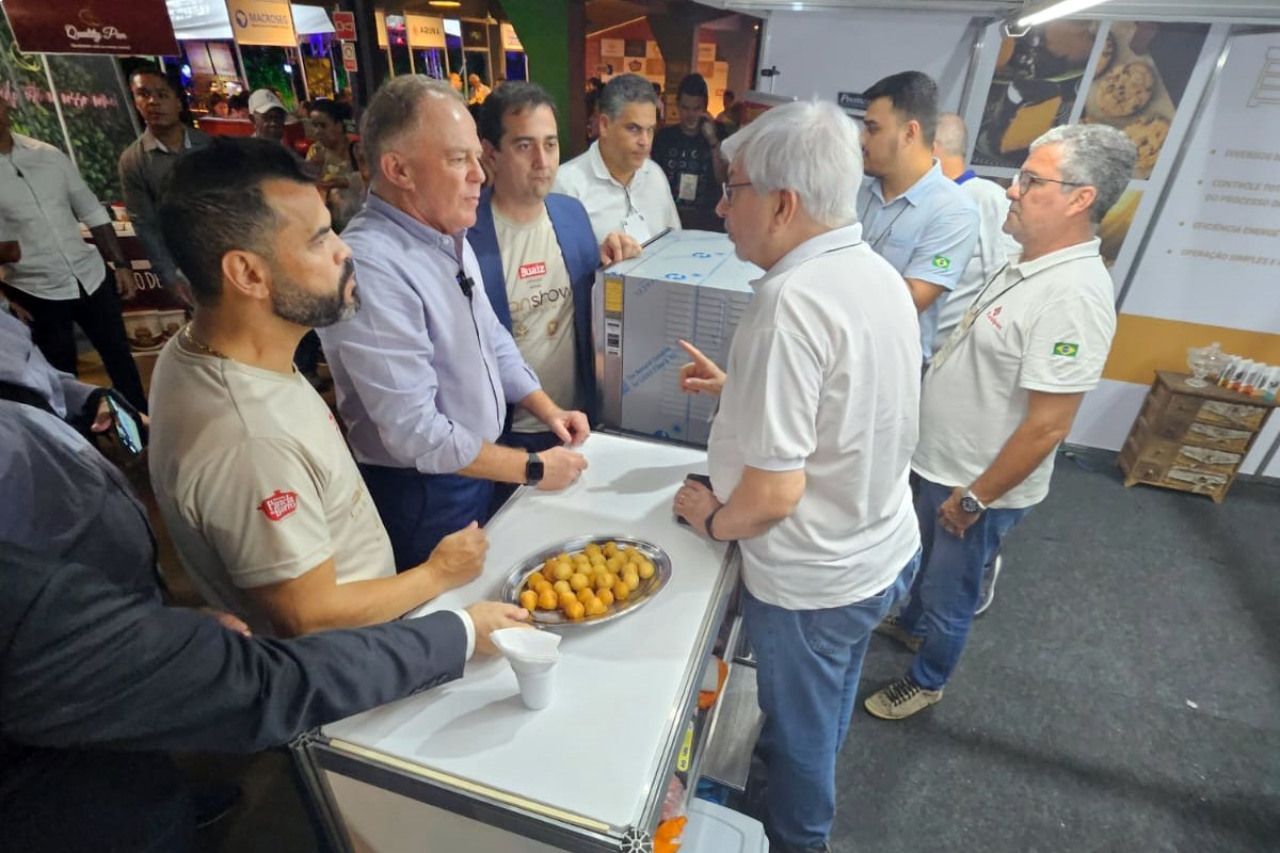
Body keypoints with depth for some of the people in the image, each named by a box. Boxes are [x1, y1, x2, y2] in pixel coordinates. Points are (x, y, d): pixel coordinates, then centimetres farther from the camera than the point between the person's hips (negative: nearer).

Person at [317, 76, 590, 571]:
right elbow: (417, 433, -28)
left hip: (477, 467, 8)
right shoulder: (371, 267, -28)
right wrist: (533, 469, -18)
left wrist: (548, 412, 1)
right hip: (423, 498, -8)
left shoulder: (450, 237, 2)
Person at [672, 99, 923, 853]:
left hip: (815, 577, -9)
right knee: (824, 708, 32)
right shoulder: (876, 271, -2)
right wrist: (737, 386, 9)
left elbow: (775, 490, -30)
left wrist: (713, 518, -11)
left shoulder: (792, 301, -30)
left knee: (801, 726, 20)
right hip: (885, 548, 9)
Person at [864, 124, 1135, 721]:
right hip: (944, 464, 8)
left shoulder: (1074, 295, -27)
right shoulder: (1029, 264, 3)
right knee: (924, 560, 29)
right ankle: (909, 624, 55)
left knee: (949, 590, 14)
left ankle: (926, 680, 39)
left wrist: (975, 498, -19)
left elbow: (1048, 426, -27)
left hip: (981, 484, -8)